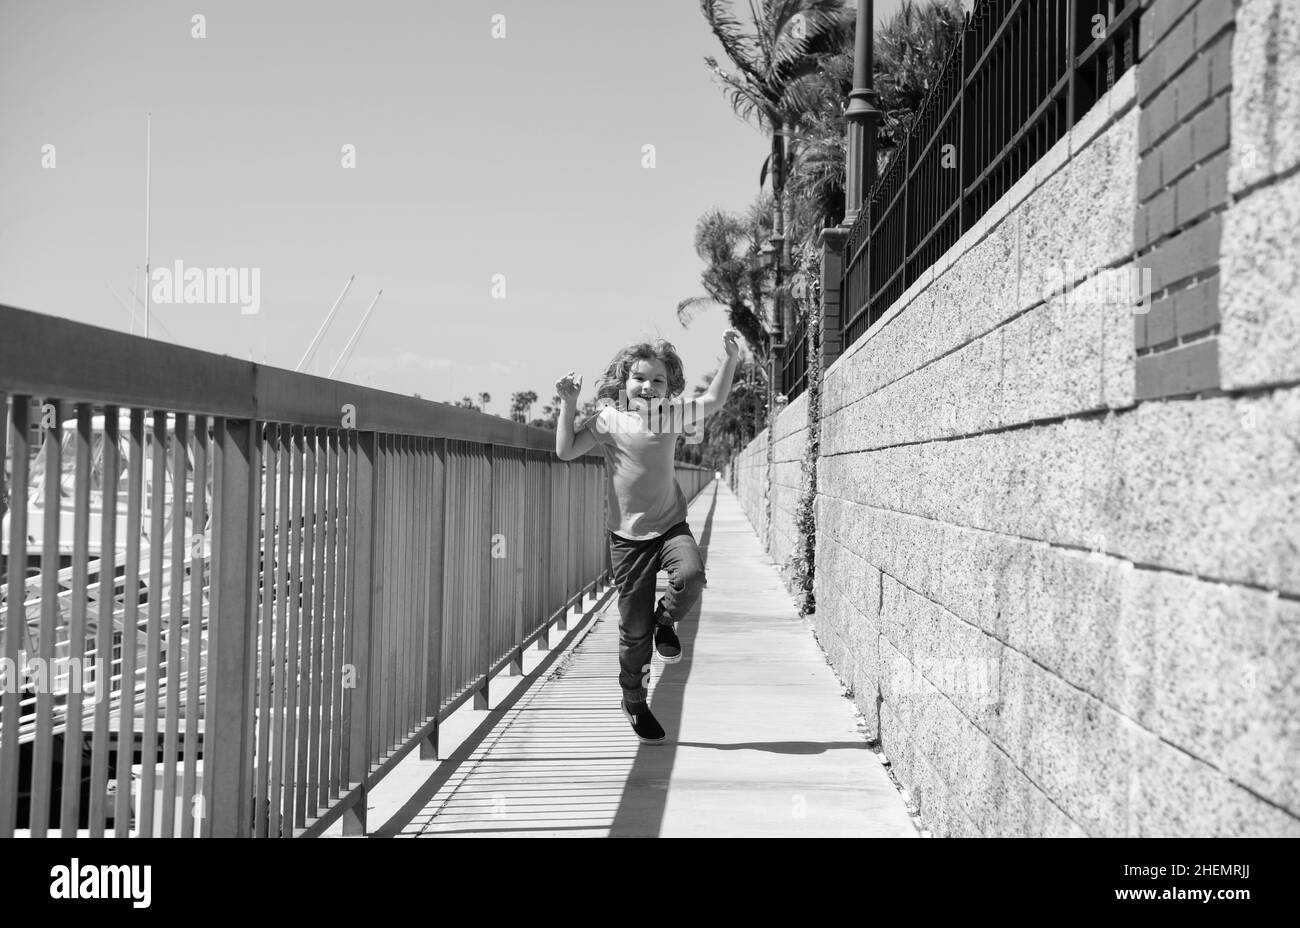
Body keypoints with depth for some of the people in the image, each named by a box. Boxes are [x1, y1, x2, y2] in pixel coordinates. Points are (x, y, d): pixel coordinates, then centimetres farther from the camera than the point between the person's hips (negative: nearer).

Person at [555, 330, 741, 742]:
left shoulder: (672, 416, 3)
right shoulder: (609, 419, -4)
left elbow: (714, 401, 8)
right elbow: (566, 450, -7)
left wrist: (731, 359, -3)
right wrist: (568, 405, -12)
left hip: (670, 525, 2)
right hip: (628, 534, -2)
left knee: (690, 574, -32)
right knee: (634, 627, 3)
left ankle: (665, 622, 2)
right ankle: (634, 701, 24)